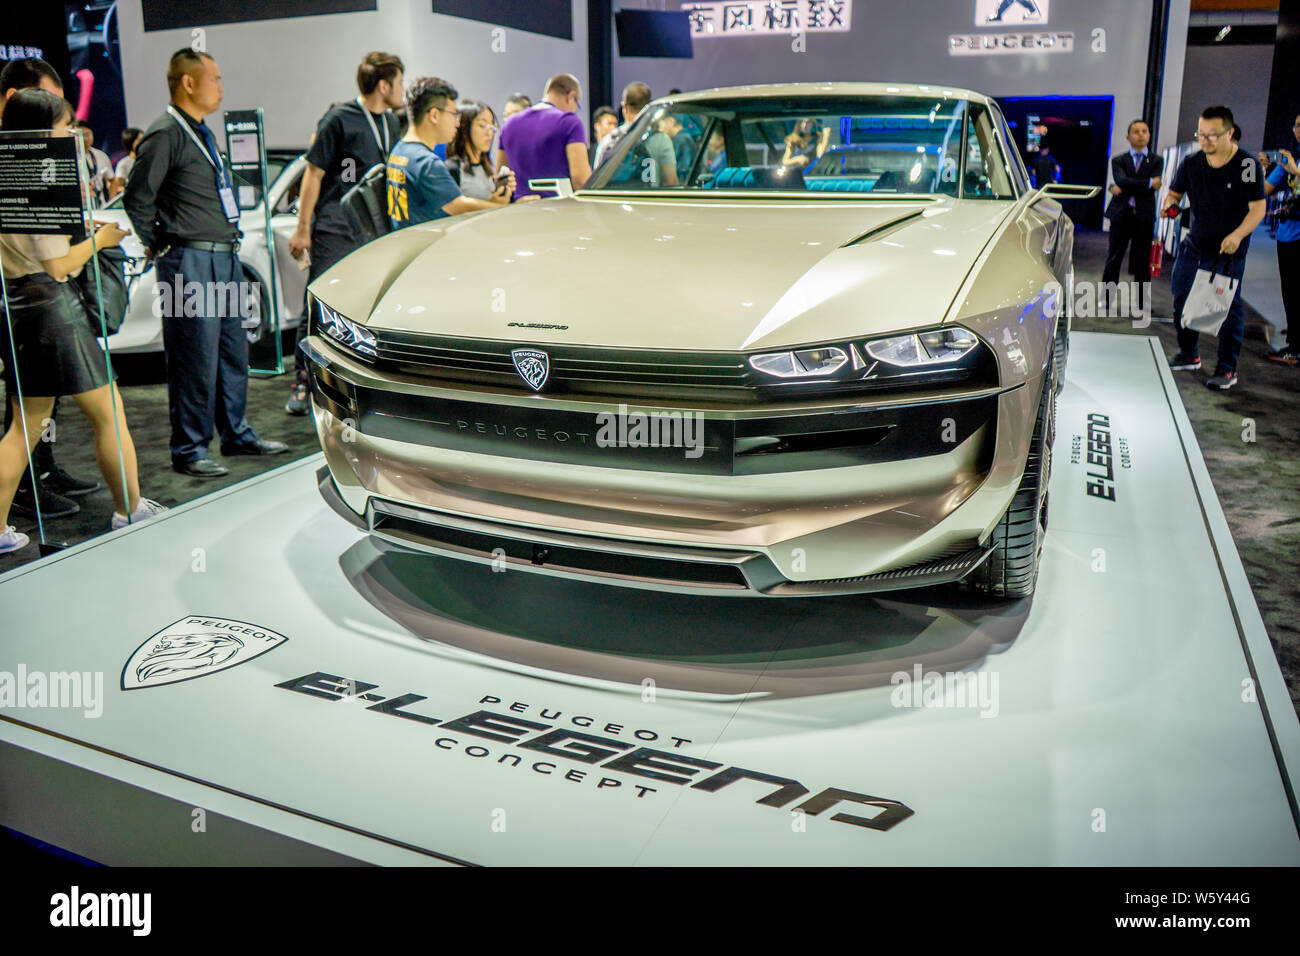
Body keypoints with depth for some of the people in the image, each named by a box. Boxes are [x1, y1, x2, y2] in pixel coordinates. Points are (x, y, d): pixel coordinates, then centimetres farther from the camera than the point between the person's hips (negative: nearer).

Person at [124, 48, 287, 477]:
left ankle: (237, 434, 25)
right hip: (191, 263, -9)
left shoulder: (202, 133, 19)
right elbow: (137, 198, -13)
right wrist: (158, 246, -5)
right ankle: (189, 450, 4)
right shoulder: (165, 134, -10)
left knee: (233, 353, 14)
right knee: (196, 361, -5)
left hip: (225, 257, 9)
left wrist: (230, 244, 17)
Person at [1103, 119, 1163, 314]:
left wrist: (1123, 189, -11)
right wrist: (1149, 182, -14)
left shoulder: (1156, 161, 8)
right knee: (1113, 260, 2)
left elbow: (1154, 187, -8)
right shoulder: (1118, 160, 8)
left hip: (1144, 216, 0)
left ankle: (1141, 303, 12)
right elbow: (1122, 181, -12)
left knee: (1143, 262, 4)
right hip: (1121, 215, 0)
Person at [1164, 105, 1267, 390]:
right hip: (1195, 246, 5)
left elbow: (1258, 208, -9)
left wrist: (1238, 235, -25)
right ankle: (1188, 356, 29)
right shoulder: (1191, 163, 0)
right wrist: (1170, 204, -13)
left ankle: (1227, 369, 6)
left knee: (1229, 307, -2)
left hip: (1229, 252, -5)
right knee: (1182, 301, 10)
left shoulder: (1247, 165, -11)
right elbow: (1175, 193, 12)